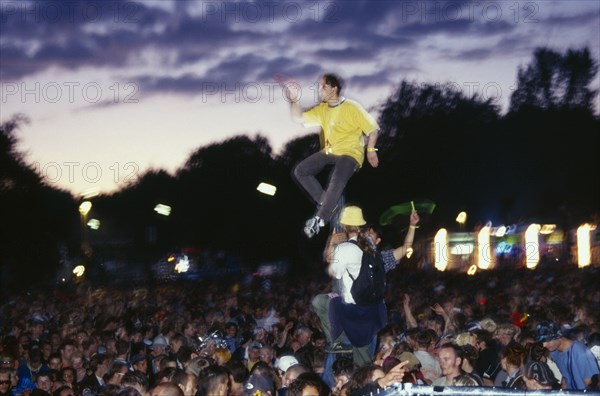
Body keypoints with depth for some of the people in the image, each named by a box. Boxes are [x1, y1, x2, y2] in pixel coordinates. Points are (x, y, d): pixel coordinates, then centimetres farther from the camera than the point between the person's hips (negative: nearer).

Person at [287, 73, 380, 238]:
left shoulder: (352, 107, -9)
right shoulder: (322, 109, 10)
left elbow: (372, 127, -6)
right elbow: (299, 118, 10)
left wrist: (371, 150, -12)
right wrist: (295, 100, -6)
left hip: (350, 153, -7)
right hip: (329, 152, 7)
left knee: (337, 181, -35)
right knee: (300, 171, -9)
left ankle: (319, 219, -30)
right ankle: (325, 202, -5)